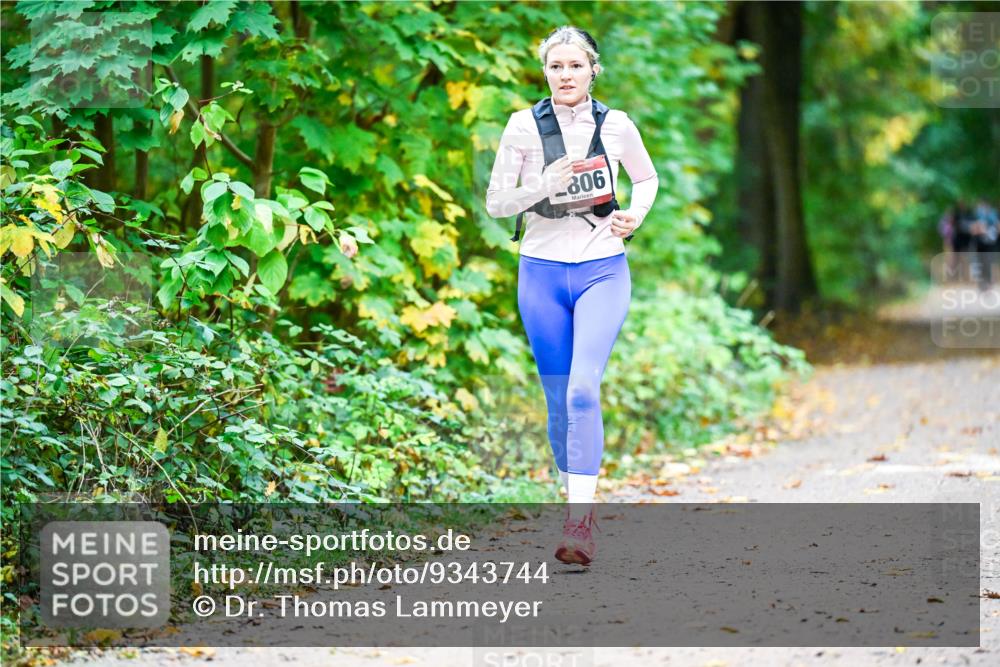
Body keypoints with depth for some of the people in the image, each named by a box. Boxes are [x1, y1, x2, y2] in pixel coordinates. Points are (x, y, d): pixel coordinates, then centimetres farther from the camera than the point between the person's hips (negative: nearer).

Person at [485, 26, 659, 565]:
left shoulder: (616, 126, 1)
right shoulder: (524, 125, -1)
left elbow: (647, 179, 20)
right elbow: (495, 202, 0)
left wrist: (635, 214, -1)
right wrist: (545, 186, -17)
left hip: (602, 272, -1)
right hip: (542, 273, 2)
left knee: (583, 388, -19)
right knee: (558, 398, 6)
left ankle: (579, 524, -23)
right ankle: (576, 497, 24)